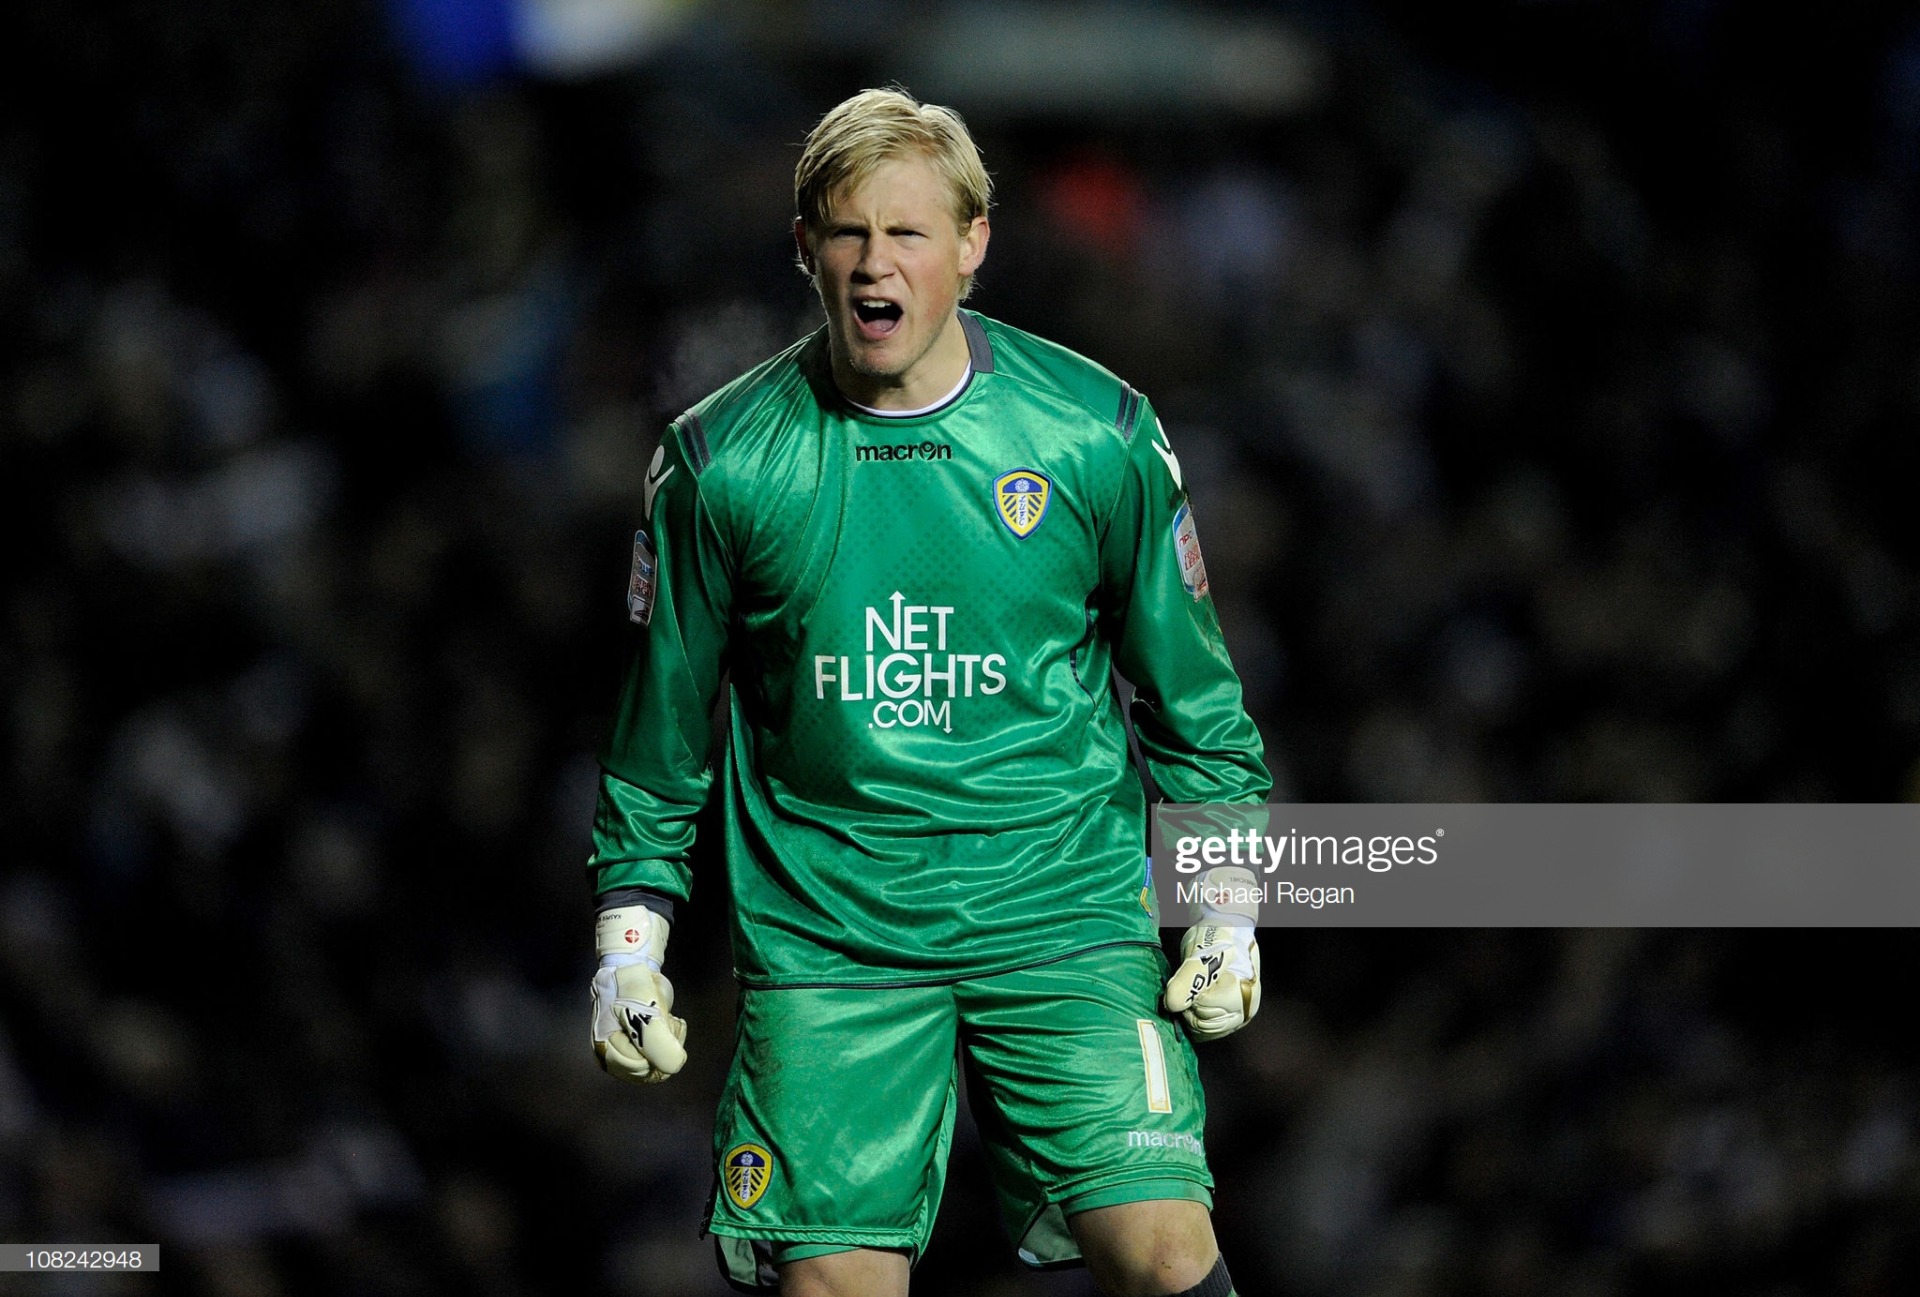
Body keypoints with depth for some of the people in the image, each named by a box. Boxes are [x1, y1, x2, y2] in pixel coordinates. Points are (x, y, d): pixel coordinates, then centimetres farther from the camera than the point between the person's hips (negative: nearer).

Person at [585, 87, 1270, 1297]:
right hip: (823, 936, 0)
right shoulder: (720, 460, -1)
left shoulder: (1098, 434, -1)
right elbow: (663, 717, 12)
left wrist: (1229, 903, 7)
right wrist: (632, 929, 10)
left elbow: (1191, 693, 10)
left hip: (1064, 917, 0)